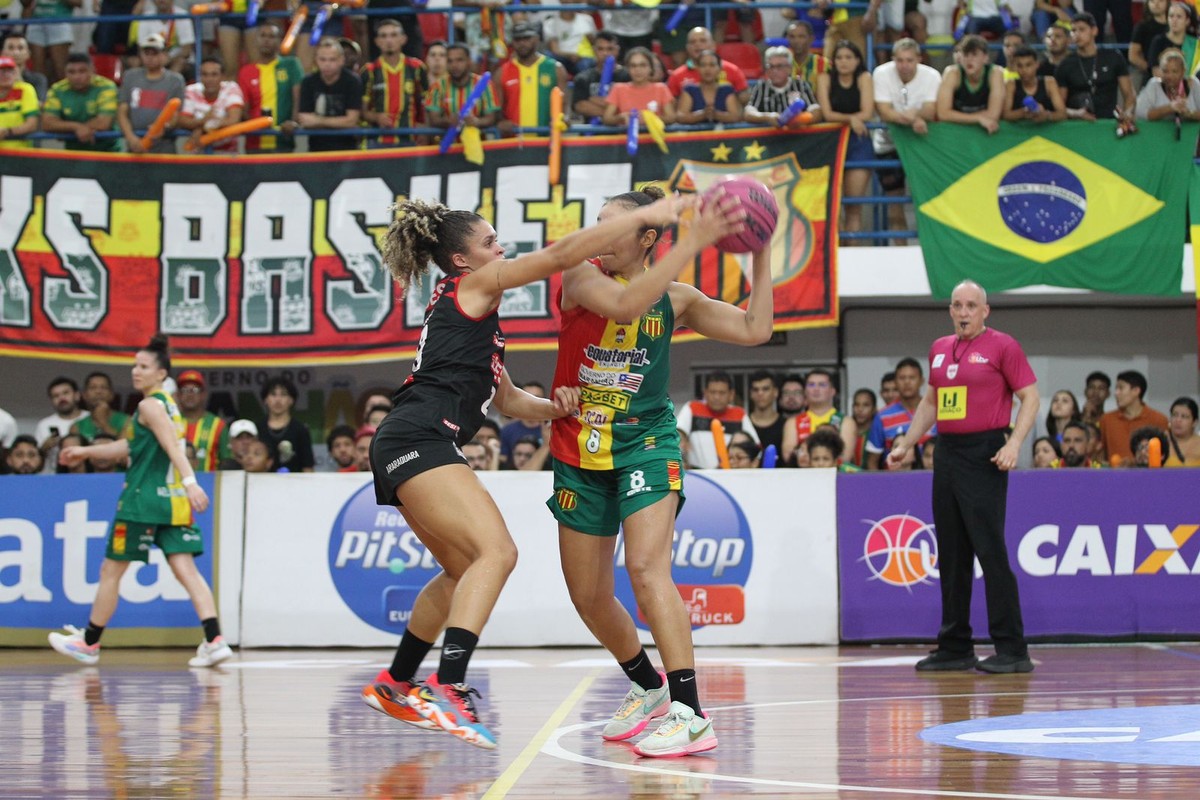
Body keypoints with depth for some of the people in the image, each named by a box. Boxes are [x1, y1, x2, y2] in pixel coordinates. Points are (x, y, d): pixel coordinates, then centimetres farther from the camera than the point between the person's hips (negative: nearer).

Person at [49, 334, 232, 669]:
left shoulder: (149, 405, -9)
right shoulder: (167, 403, 18)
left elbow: (173, 447, -23)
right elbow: (132, 445, 30)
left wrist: (190, 482, -35)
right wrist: (87, 451, 35)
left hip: (144, 500, -8)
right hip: (172, 500, 8)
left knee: (111, 570, 6)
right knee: (186, 570, -3)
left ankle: (89, 643, 18)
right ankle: (214, 641, -18)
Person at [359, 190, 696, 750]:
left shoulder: (472, 310, 28)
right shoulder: (472, 284, 2)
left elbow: (507, 399, 31)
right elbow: (560, 254, -7)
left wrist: (551, 407, 10)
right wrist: (645, 217, -5)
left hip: (408, 451, 11)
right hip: (418, 440, -11)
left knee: (463, 570, 22)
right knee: (496, 551, -22)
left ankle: (395, 685, 29)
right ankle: (447, 691, -36)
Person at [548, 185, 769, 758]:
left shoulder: (674, 298, 1)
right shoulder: (581, 278, -6)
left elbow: (755, 330, -3)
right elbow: (622, 305, -28)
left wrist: (760, 255, -7)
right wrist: (693, 242, -29)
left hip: (645, 443, -2)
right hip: (581, 452, 2)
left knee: (646, 566, -24)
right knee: (588, 596, 8)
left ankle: (690, 714, -27)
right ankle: (649, 688, 34)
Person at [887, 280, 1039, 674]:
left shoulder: (1002, 346, -5)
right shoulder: (939, 349, 15)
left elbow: (1030, 396, -8)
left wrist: (1014, 443, -19)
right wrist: (907, 442, 22)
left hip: (984, 457, -7)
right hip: (947, 454, 7)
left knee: (990, 552, -11)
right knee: (951, 555, 9)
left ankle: (1011, 650, -8)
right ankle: (955, 648, 15)